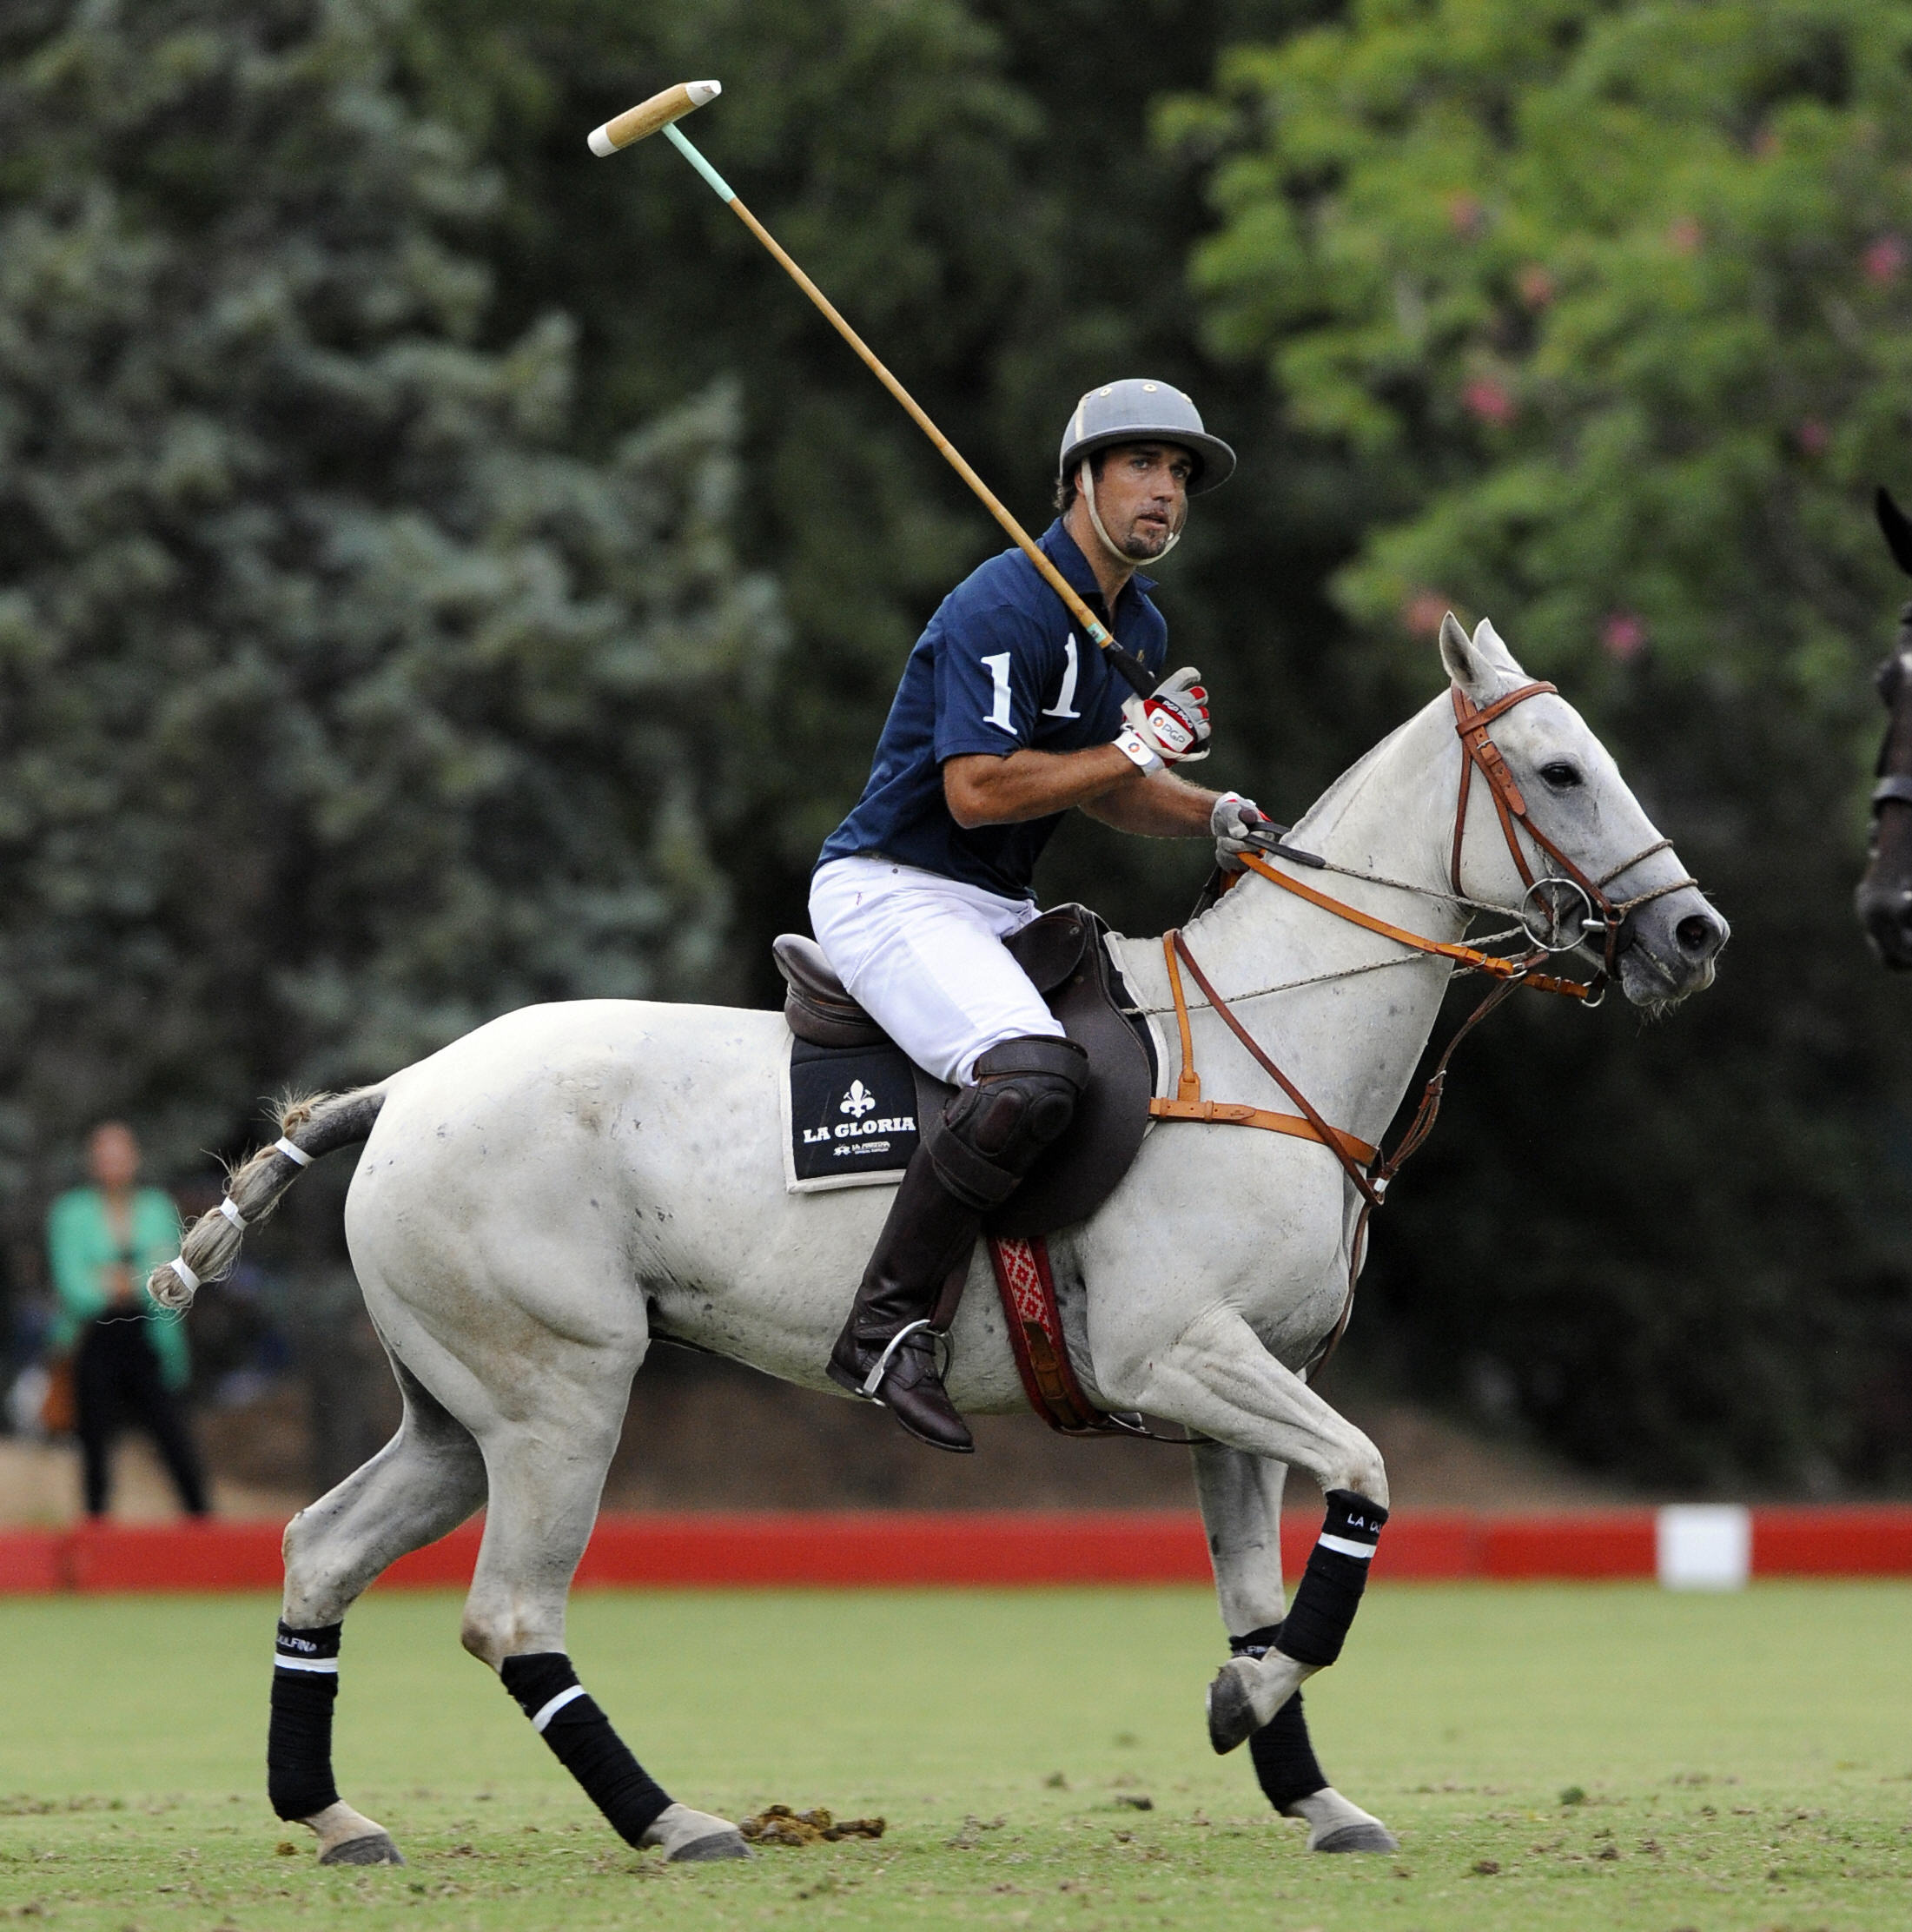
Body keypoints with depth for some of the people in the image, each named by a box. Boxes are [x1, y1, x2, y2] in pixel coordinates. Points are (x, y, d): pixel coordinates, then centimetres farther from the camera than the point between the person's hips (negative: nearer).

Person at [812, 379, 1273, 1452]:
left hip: (1000, 912, 10)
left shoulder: (1141, 628, 14)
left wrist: (1211, 815, 7)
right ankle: (891, 1326, -29)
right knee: (1034, 1072, -34)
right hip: (894, 892, -10)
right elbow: (978, 789, -25)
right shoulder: (1003, 608, -17)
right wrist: (1139, 749, -18)